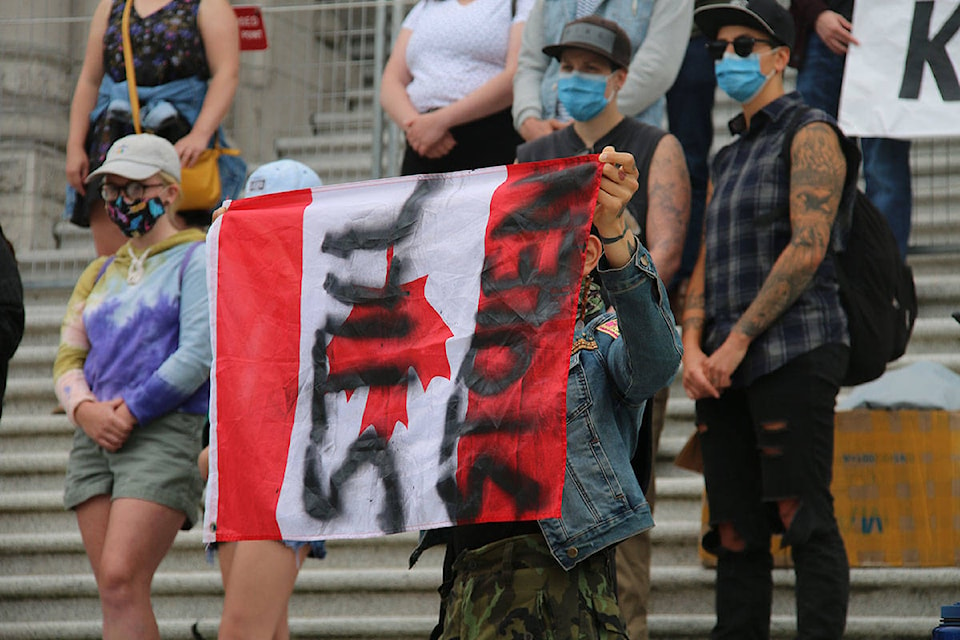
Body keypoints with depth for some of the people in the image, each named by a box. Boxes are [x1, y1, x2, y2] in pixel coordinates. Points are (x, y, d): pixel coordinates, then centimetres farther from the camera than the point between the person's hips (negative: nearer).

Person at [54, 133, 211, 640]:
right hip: (94, 441, 7)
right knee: (116, 593, 1)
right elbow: (68, 358, 15)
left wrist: (130, 411, -13)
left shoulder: (197, 261, 1)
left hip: (164, 432, -6)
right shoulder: (101, 273, 21)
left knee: (122, 582, -19)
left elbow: (197, 356, -10)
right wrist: (85, 410, -6)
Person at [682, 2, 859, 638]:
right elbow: (706, 264, 18)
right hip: (728, 368, 7)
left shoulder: (811, 134, -1)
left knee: (803, 518, -12)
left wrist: (737, 341, -13)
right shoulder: (728, 160, 23)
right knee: (735, 530, 3)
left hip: (793, 352, -7)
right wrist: (693, 348, 0)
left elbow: (808, 249, -12)